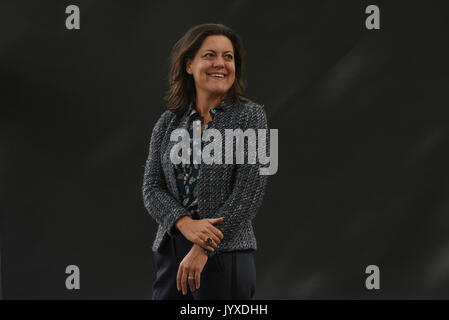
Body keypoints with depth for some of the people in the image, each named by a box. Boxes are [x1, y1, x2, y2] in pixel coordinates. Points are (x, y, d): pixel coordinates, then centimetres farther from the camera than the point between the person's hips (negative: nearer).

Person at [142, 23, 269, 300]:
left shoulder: (250, 116, -2)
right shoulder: (168, 123, 9)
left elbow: (250, 192, -9)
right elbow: (152, 187, 4)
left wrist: (203, 249, -13)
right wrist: (185, 224, -16)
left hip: (226, 255, -3)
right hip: (170, 253, 4)